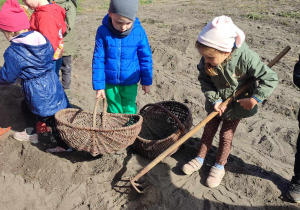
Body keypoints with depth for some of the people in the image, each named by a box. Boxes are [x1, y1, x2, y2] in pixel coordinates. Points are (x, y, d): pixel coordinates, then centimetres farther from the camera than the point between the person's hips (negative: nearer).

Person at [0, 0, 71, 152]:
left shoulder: (13, 53, -21)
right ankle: (33, 134, 48)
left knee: (51, 118, 8)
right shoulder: (43, 39, -2)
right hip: (52, 82, 7)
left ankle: (66, 144, 21)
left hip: (37, 92, -7)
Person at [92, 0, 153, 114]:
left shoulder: (139, 32, -14)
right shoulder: (103, 32, -14)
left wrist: (146, 81, 4)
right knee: (113, 111, 15)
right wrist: (99, 85, -8)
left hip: (130, 83, 0)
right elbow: (98, 59, -9)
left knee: (129, 111, 14)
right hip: (110, 82, 0)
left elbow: (146, 58, -3)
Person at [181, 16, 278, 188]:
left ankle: (219, 167, 29)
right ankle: (199, 159, 32)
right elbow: (204, 80, -10)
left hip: (237, 104, -3)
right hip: (216, 102, 3)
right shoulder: (207, 61, -24)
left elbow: (270, 78, -22)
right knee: (208, 130, 13)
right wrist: (214, 100, -20)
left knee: (226, 135, 9)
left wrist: (255, 99, -25)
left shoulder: (246, 58, -33)